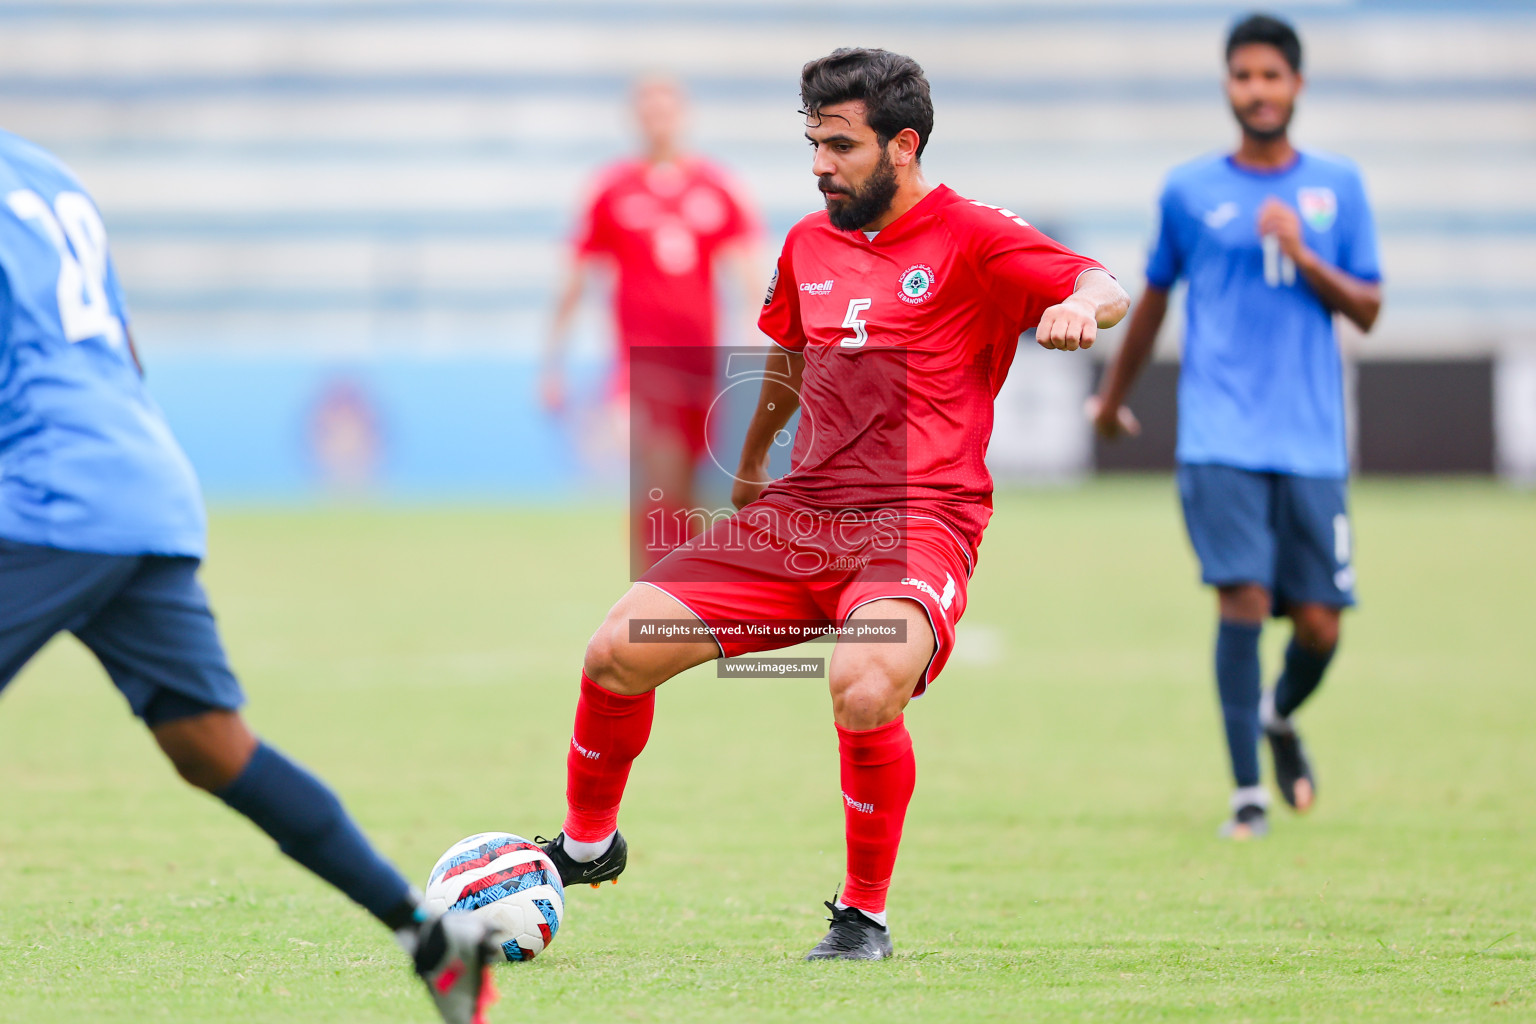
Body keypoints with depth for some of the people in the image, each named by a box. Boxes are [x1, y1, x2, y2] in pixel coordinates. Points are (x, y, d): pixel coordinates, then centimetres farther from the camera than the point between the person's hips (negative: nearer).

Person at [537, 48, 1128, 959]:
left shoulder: (972, 239, -3)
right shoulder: (810, 244, 16)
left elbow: (1103, 287, -15)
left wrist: (1080, 305, -39)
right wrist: (750, 465, 47)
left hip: (919, 522, -6)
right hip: (799, 511, 6)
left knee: (864, 688, -35)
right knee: (619, 650, -7)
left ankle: (865, 916, -14)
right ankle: (588, 846, 20)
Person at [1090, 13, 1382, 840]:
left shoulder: (1337, 185, 9)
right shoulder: (1189, 190, 6)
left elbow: (1367, 310, 6)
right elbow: (1154, 297, 20)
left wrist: (1303, 256, -10)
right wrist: (1113, 395, 29)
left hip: (1312, 440, 2)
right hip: (1220, 437, -2)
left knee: (1318, 625, 0)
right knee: (1243, 599, -16)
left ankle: (1280, 715, 34)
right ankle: (1248, 792, -8)